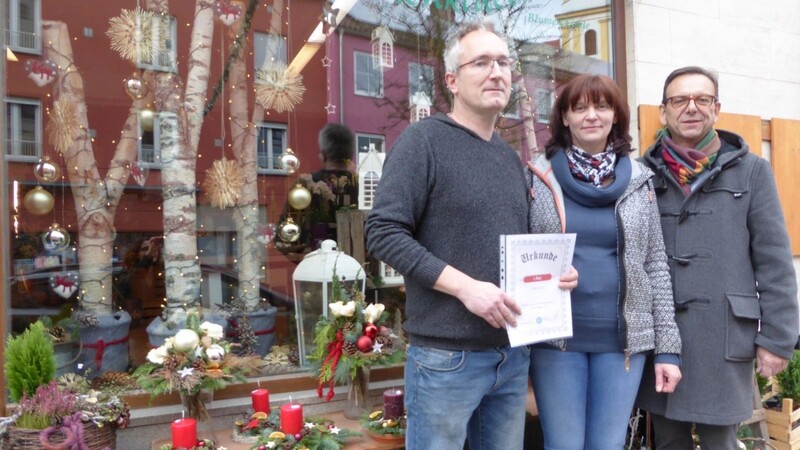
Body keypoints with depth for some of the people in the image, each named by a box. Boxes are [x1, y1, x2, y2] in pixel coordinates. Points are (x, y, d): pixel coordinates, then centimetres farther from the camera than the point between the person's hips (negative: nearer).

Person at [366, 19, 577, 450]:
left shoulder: (509, 157, 15)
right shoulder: (424, 140, -8)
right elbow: (384, 233, -16)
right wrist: (465, 287, -21)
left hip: (512, 354, 7)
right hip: (446, 356, -7)